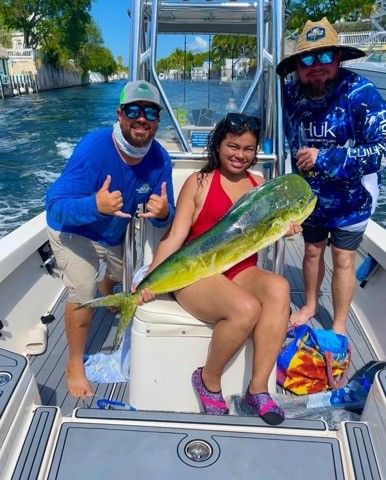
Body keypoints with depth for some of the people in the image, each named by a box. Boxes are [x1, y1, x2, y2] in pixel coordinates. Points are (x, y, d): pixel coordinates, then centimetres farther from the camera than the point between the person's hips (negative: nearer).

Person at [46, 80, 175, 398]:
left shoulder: (160, 159, -22)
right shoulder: (94, 148, -36)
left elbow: (164, 218, -17)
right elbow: (55, 207, -38)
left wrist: (163, 213, -42)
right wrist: (95, 205, -58)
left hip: (117, 233, 6)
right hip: (74, 231, -5)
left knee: (126, 275, 28)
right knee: (84, 293, -22)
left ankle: (106, 292, 68)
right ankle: (75, 366, 4)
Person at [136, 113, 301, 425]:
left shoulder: (260, 185, 14)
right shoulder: (199, 182, 1)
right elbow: (175, 236, -5)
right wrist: (150, 279, -17)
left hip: (242, 273, 4)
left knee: (279, 288, -28)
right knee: (247, 308, -32)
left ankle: (258, 388, -20)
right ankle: (209, 381, -4)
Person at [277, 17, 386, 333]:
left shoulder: (360, 93, -23)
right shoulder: (292, 94, -8)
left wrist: (324, 158, -28)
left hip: (350, 198, -4)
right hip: (310, 196, 4)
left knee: (342, 260, 6)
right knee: (313, 251, 18)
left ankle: (339, 327, 25)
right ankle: (310, 305, 42)